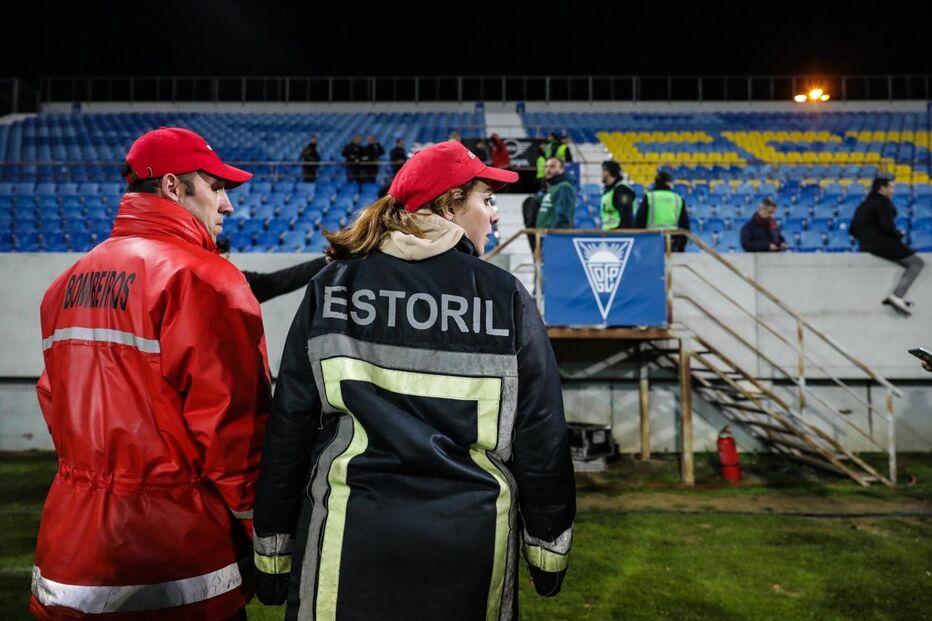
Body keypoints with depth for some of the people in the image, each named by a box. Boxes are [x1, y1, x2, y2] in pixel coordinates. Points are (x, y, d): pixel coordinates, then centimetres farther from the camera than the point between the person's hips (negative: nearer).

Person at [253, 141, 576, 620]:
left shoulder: (332, 288, -2)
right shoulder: (506, 296, -5)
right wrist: (548, 546, 9)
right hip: (471, 541, 0)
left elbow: (289, 428, 0)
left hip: (349, 535, 1)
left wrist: (274, 548, 10)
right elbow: (541, 434, -3)